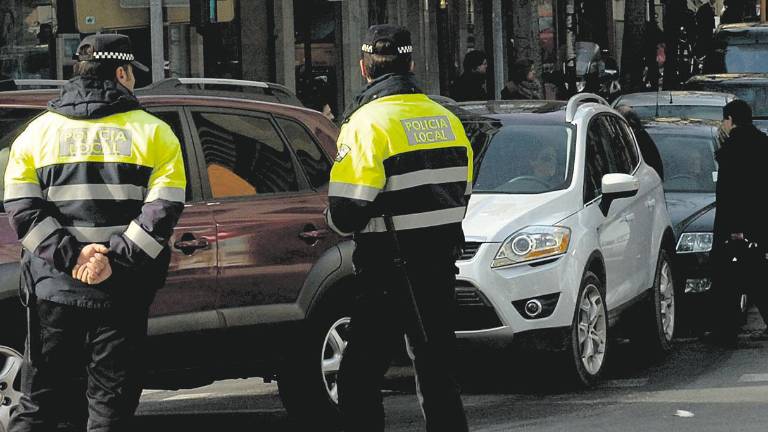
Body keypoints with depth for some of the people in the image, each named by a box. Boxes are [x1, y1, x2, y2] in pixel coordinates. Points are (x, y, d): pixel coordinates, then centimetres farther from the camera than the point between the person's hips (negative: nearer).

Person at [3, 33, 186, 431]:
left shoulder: (37, 132, 8)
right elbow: (161, 211, -9)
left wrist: (70, 255, -8)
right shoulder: (153, 133, 2)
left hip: (53, 291, 2)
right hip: (121, 294, -2)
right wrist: (114, 259, -12)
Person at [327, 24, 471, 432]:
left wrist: (337, 219, 4)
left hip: (389, 273, -7)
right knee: (437, 374, 15)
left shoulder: (368, 123, -14)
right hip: (441, 266, 7)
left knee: (358, 382, -4)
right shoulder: (446, 119, 9)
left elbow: (346, 212, -17)